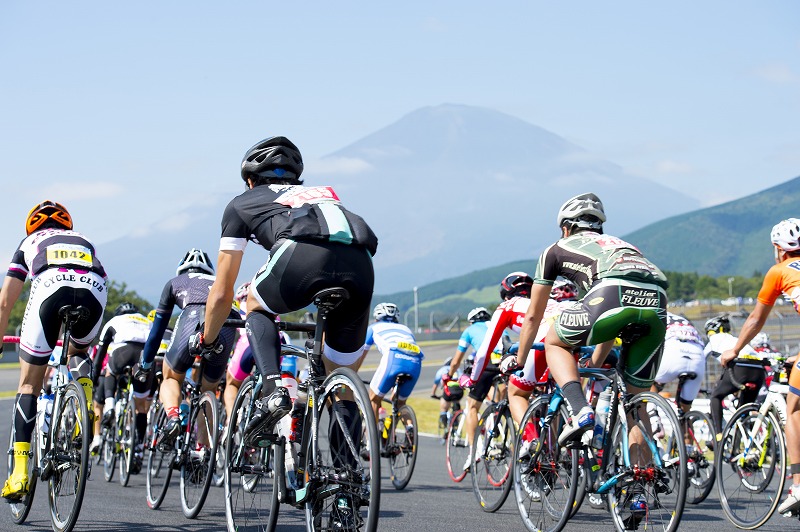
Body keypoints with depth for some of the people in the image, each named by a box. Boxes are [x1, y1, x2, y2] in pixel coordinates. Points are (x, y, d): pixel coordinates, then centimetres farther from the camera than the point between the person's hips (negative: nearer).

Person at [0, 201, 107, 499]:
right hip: (94, 290, 2)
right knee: (78, 352, 36)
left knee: (29, 385, 9)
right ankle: (87, 406, 8)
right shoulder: (83, 241, 41)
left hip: (50, 287, -2)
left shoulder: (29, 242, 35)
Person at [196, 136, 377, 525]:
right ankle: (345, 496, 13)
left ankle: (273, 390, 8)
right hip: (361, 266, 4)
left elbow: (222, 294, 35)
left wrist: (207, 340, 53)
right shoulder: (324, 193, 44)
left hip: (303, 253, -4)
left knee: (257, 304, 32)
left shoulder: (242, 203, 33)